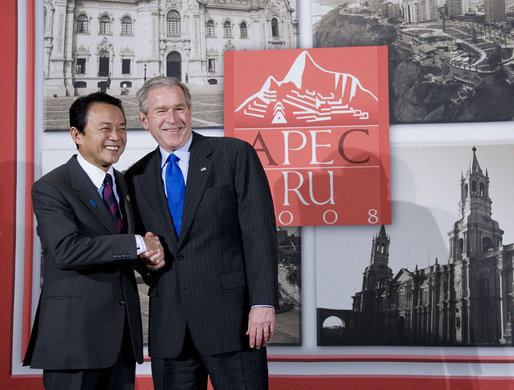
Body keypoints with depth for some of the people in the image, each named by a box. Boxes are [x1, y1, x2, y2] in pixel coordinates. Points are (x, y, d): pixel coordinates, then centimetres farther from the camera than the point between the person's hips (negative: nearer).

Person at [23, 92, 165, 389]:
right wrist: (137, 245, -20)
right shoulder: (50, 189, -9)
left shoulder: (126, 183, 14)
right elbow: (67, 250, -24)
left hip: (124, 332, 7)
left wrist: (150, 254, -8)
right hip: (75, 332, -6)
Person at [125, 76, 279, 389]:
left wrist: (263, 303, -13)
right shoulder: (137, 177, 12)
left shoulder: (235, 154, 0)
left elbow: (259, 231, -6)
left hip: (231, 316, -3)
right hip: (168, 327, 4)